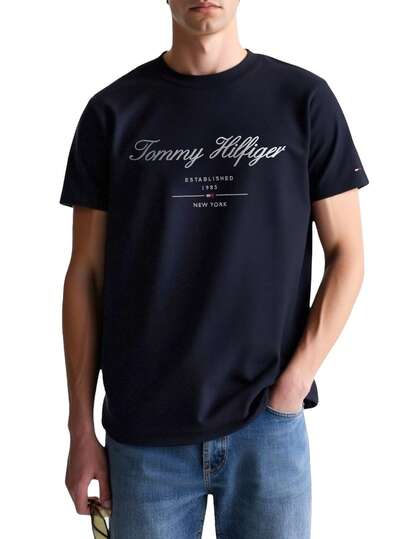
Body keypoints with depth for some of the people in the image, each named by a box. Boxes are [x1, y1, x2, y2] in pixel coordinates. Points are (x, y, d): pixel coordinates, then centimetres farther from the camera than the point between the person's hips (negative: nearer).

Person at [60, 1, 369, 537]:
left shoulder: (304, 98, 0)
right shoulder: (113, 111, 2)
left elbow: (346, 255, 2)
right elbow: (86, 275, 3)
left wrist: (294, 383, -8)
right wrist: (81, 430, 1)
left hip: (269, 429, 0)